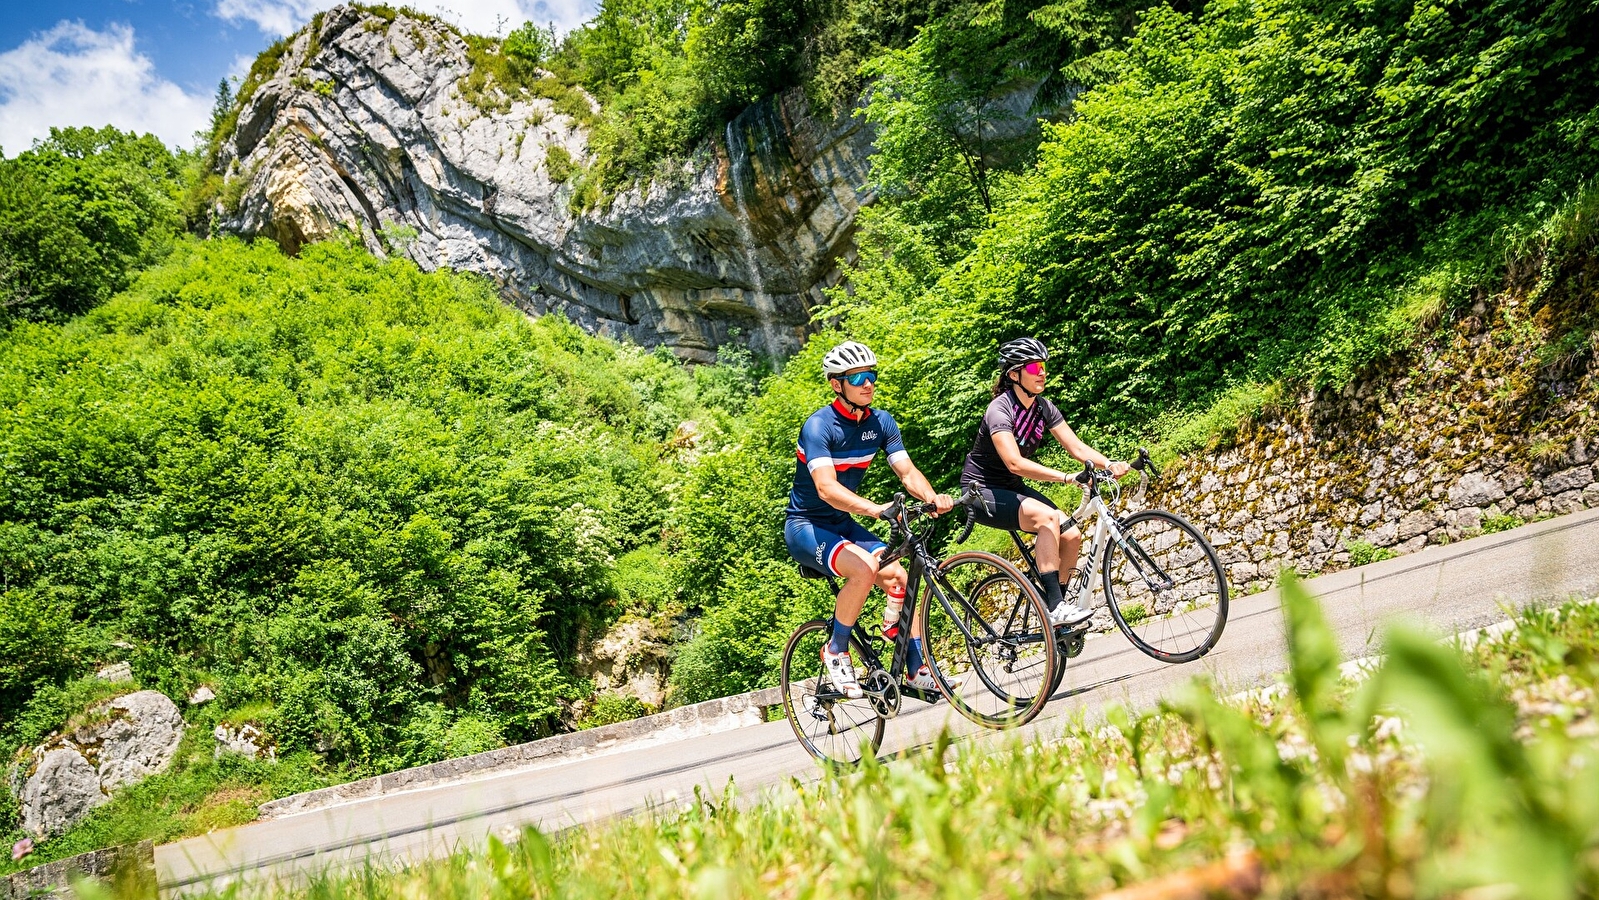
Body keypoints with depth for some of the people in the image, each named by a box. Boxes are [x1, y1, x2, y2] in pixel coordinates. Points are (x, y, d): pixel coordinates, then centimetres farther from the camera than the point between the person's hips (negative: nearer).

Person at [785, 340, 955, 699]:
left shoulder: (881, 422, -2)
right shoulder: (819, 425, -22)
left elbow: (907, 471, -8)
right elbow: (826, 488, -34)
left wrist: (932, 497, -30)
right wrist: (876, 509, -49)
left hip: (842, 524, 7)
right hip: (805, 525, -7)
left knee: (900, 579, -8)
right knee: (864, 567, -31)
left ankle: (917, 670, 4)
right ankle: (835, 652, -12)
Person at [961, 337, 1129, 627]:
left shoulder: (1044, 407, 0)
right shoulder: (999, 410, -22)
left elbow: (1077, 447, -4)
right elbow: (1014, 462, -34)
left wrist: (1109, 465, -22)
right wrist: (1066, 477, -41)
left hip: (1012, 489, 7)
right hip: (982, 491, -7)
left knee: (1072, 536, -10)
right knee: (1047, 517, -31)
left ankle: (1056, 608, 7)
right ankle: (1055, 607, -27)